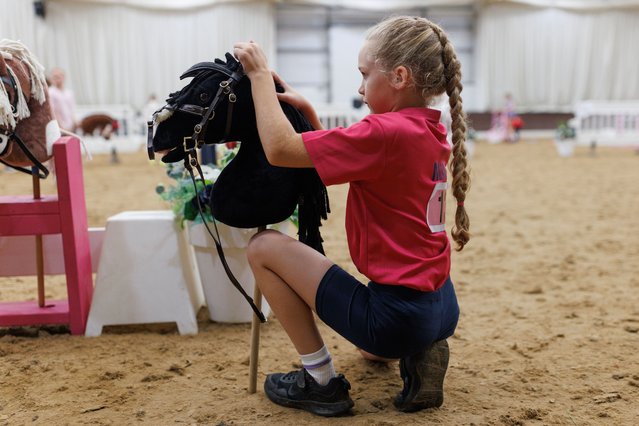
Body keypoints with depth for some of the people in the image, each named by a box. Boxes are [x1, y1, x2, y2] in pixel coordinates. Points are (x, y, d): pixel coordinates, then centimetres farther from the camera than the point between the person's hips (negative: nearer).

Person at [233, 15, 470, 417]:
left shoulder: (386, 132, -21)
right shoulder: (430, 131, 7)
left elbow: (279, 148, -19)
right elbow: (336, 158, 17)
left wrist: (260, 73, -9)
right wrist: (308, 111, 8)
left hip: (397, 315, -10)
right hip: (440, 309, 10)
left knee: (264, 247, -2)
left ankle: (323, 383, 5)